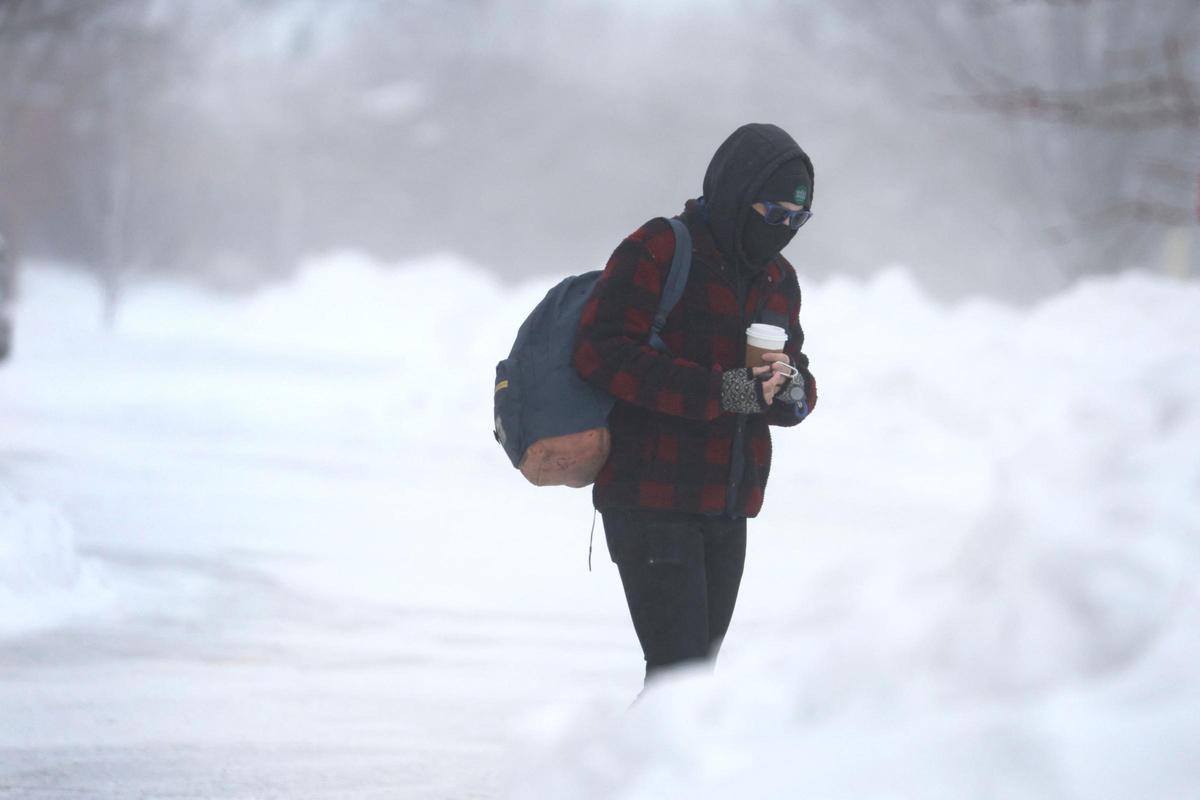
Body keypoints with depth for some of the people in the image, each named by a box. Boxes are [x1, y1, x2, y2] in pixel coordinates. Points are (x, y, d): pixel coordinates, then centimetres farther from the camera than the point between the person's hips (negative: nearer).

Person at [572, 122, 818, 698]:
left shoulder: (779, 280, 15)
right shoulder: (658, 252, -9)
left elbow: (799, 386, 19)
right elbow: (600, 353, -19)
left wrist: (790, 389, -9)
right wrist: (720, 391, -24)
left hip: (728, 509, 8)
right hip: (650, 501, -8)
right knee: (678, 671, -15)